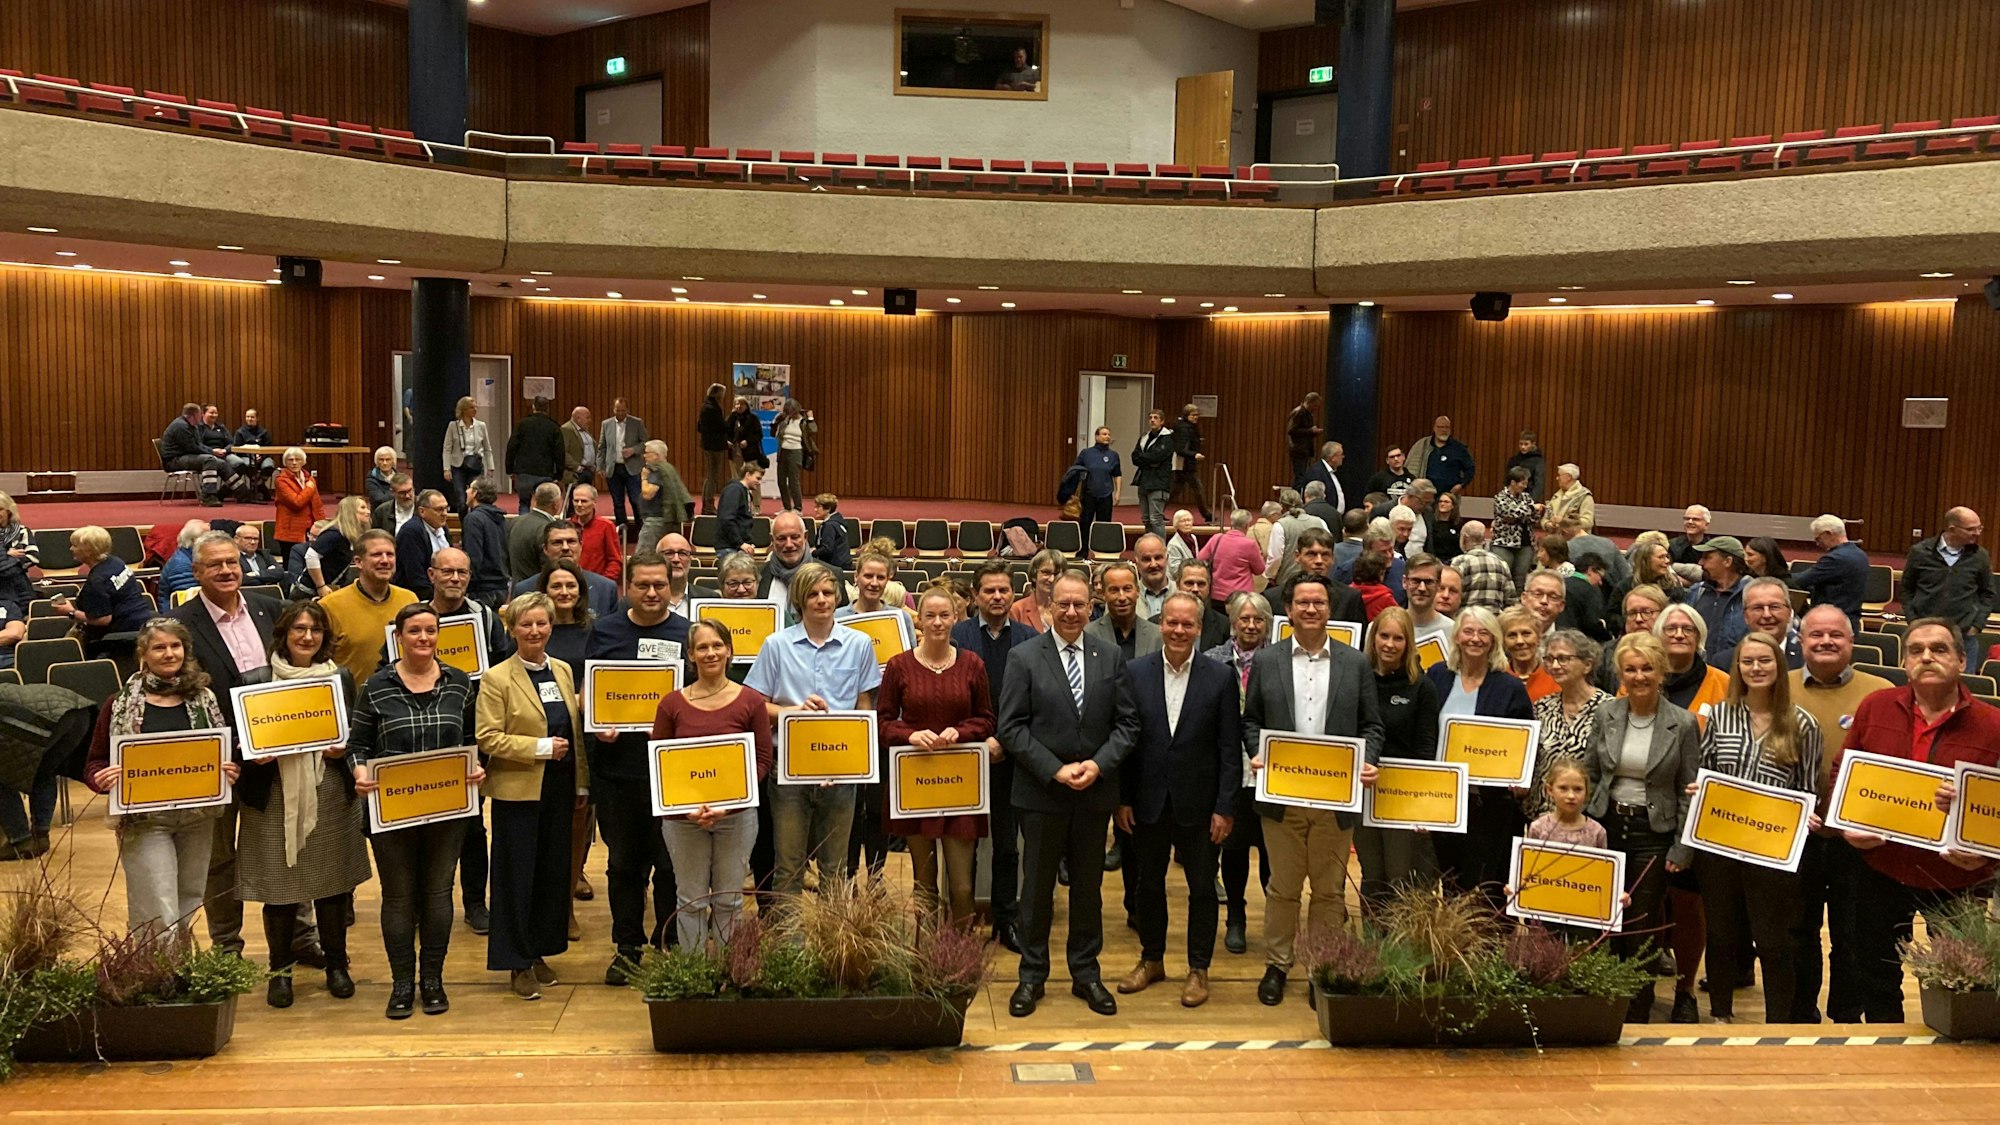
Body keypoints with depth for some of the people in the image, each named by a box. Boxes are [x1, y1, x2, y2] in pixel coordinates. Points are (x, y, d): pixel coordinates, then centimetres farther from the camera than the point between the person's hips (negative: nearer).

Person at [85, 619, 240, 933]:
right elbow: (94, 764, 3)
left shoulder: (204, 699, 8)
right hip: (144, 820, -3)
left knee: (187, 907, 12)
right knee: (159, 919, -9)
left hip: (198, 816, 4)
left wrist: (229, 770, -6)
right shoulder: (121, 705, -1)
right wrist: (101, 779, -19)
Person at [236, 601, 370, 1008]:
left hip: (329, 796, 1)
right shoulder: (258, 680, 1)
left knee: (333, 881, 7)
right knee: (278, 884, 3)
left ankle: (336, 963, 23)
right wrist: (253, 756, -14)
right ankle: (281, 970, 18)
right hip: (275, 799, -1)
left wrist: (343, 750, -7)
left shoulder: (341, 678, 8)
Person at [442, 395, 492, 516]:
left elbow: (488, 449, 10)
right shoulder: (453, 426, -1)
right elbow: (447, 449, -1)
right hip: (459, 466, -1)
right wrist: (447, 469, -9)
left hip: (476, 465, 1)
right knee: (461, 504, -2)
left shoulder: (481, 426, 4)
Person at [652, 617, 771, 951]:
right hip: (683, 817, 1)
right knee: (691, 901, 8)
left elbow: (764, 759, -1)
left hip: (736, 815, -1)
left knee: (729, 900, 9)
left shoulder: (751, 701, -3)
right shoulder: (672, 704, 0)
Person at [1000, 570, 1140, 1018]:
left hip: (1095, 792, 2)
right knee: (1037, 886, 8)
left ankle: (1086, 973, 25)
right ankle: (1032, 976, 20)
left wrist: (1099, 764, -12)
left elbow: (1127, 723, 3)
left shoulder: (1110, 658, 4)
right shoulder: (1024, 658, -4)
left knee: (1088, 886, 12)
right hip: (1041, 792, -2)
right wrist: (1055, 770, -16)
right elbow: (1012, 727, -8)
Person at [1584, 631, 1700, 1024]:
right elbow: (1588, 775, 10)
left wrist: (1681, 849, -7)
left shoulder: (1683, 724, -6)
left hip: (1653, 833, -3)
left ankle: (1636, 1018, 13)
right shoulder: (1606, 715, 2)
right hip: (1606, 827, 3)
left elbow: (1689, 792, -4)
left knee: (1641, 930, 2)